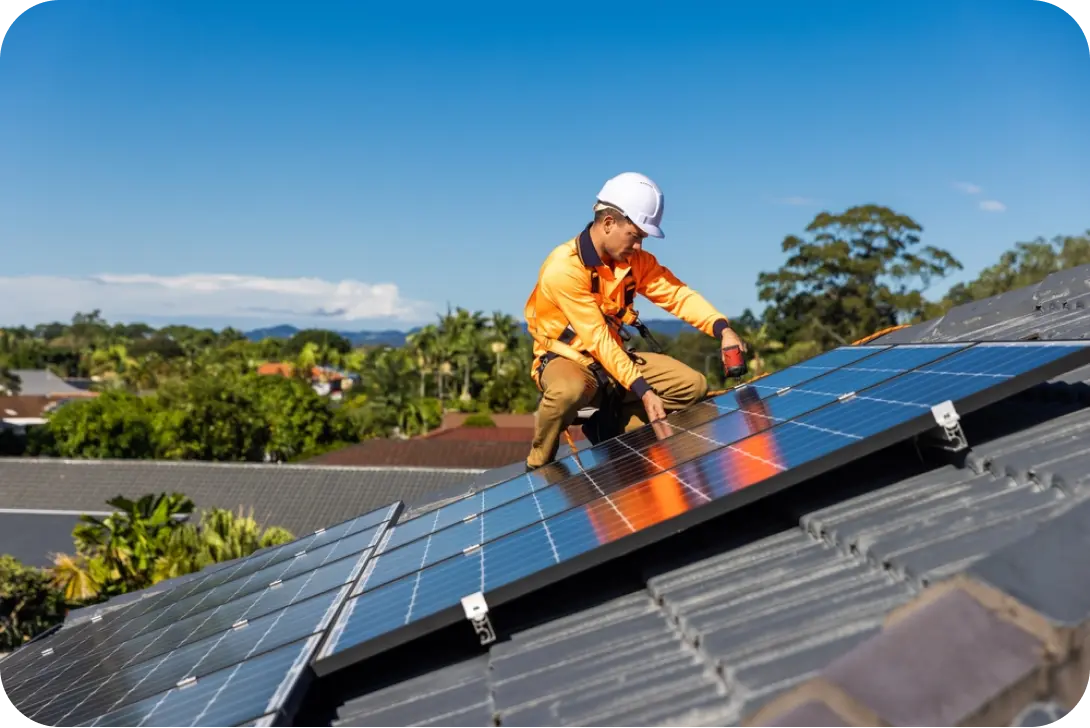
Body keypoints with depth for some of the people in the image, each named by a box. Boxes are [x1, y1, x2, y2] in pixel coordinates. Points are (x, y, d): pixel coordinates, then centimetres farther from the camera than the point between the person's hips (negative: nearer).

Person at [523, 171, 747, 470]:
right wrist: (642, 389, -31)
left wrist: (723, 330, -29)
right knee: (569, 391, -43)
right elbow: (597, 339, -27)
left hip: (611, 356, 7)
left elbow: (677, 294, -11)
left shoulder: (636, 260, -2)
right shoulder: (564, 269, -24)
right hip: (566, 358, -7)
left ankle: (612, 428, 3)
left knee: (693, 385, -6)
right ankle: (538, 466, -14)